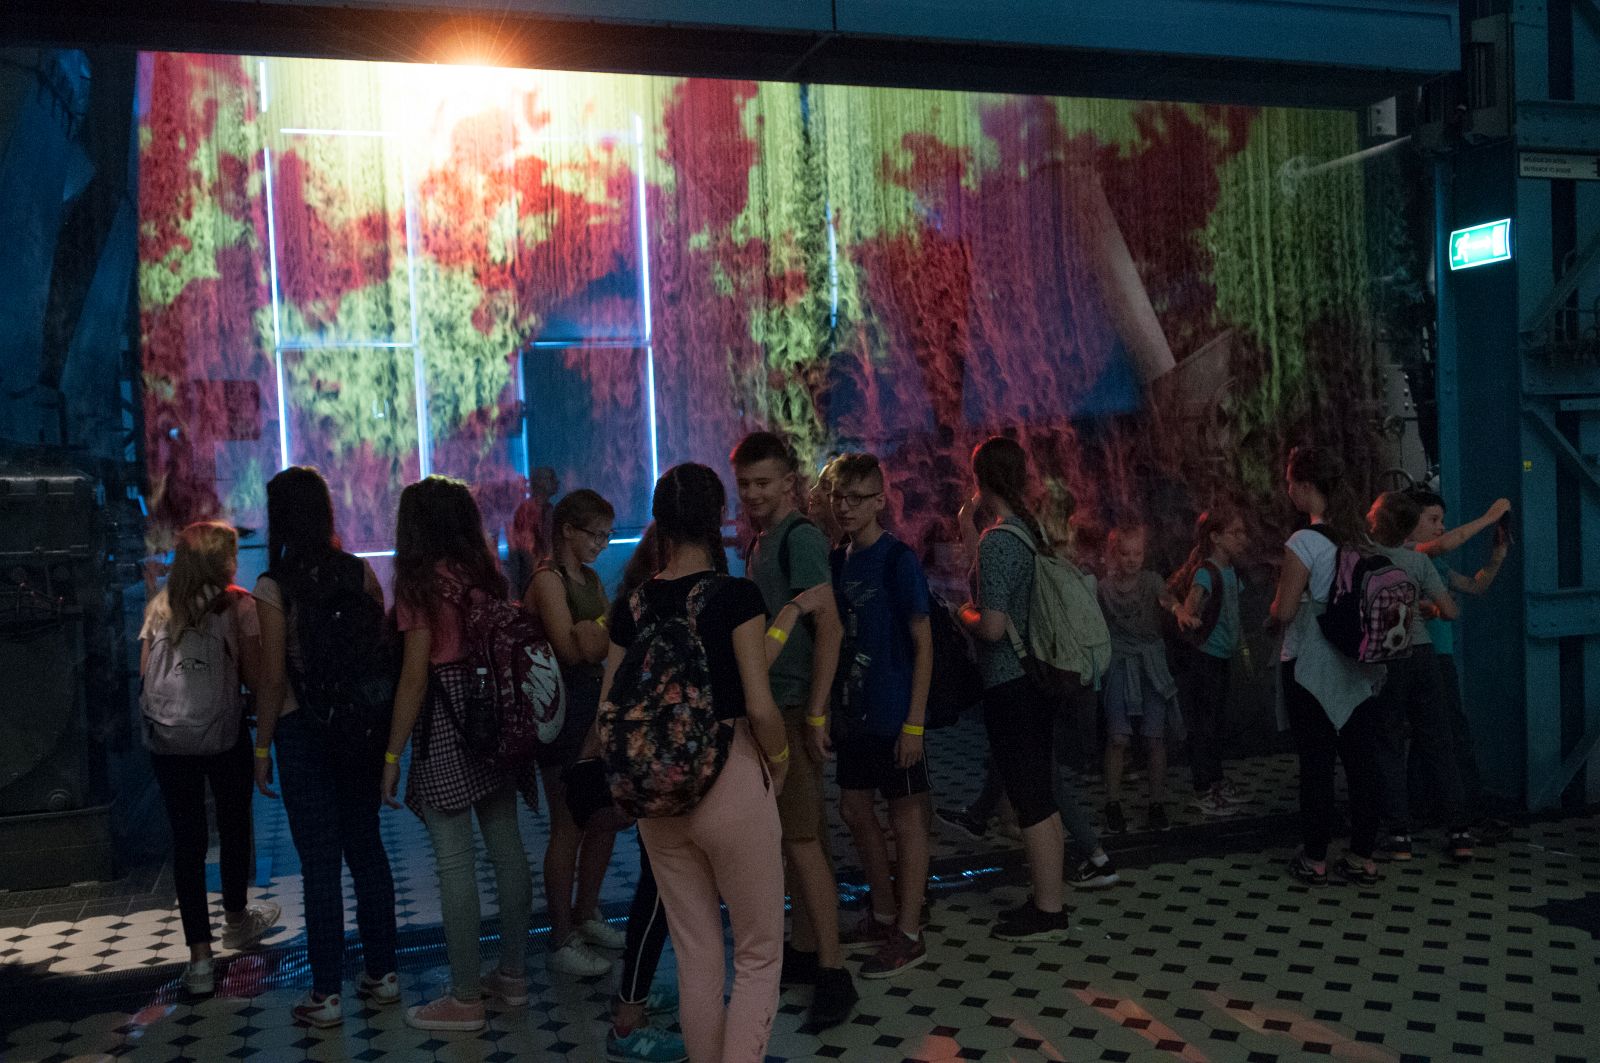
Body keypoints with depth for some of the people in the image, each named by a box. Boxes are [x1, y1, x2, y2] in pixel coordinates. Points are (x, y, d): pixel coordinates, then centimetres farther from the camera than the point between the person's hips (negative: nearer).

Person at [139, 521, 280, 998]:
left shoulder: (160, 606, 7)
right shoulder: (237, 604, -5)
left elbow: (146, 672, 10)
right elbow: (254, 676, -8)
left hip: (166, 739, 3)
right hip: (223, 735, -3)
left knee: (186, 838, 6)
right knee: (234, 827, 19)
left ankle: (200, 957, 6)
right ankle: (236, 919, 39)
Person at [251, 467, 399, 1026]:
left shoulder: (274, 586, -12)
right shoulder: (359, 571, -1)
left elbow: (273, 679, -11)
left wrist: (262, 747, -1)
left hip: (303, 731, -4)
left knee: (319, 861, 3)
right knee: (366, 846, 14)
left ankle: (327, 995, 11)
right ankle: (381, 974, 23)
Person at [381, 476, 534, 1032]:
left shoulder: (421, 583, -10)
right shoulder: (485, 574, 7)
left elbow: (415, 677, -12)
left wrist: (392, 756, -8)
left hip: (444, 725, -7)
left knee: (455, 862, 0)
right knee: (507, 847, 11)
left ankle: (466, 998, 7)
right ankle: (513, 974, 23)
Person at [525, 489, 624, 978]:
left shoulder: (590, 578, 14)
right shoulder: (548, 578, -11)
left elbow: (600, 641, 10)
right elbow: (571, 646, -21)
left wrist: (598, 634, -9)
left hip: (596, 704, 8)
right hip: (563, 706, -8)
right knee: (569, 827, -1)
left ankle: (585, 917, 31)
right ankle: (561, 941, 11)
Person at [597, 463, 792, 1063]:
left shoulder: (634, 605, 1)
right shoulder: (735, 595, -12)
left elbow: (608, 710, 4)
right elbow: (760, 707, -17)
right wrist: (779, 758, 2)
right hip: (732, 786, -5)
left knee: (696, 956, 17)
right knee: (759, 954, 9)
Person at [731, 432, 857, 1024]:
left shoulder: (799, 537, -12)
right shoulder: (760, 541, 15)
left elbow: (828, 626, -18)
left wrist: (815, 713, -21)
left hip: (794, 708, -9)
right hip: (769, 708, 9)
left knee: (803, 839, -8)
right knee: (790, 836, 15)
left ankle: (833, 973, -1)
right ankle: (805, 951, 26)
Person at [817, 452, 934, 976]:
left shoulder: (898, 560, -12)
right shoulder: (837, 560, 7)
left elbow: (923, 644, -12)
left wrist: (914, 722, -16)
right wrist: (821, 713, 7)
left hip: (893, 715, -7)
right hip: (852, 712, 7)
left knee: (906, 819, 3)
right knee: (855, 811, 15)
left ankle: (908, 934, 14)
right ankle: (884, 913, 33)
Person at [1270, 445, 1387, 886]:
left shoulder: (1304, 543, -15)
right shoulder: (1360, 538, 5)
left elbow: (1283, 611, -15)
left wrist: (1274, 611, 6)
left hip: (1311, 667, -6)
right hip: (1360, 665, 6)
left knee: (1317, 762, 2)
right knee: (1361, 759, 9)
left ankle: (1315, 859, 11)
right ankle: (1363, 857, 16)